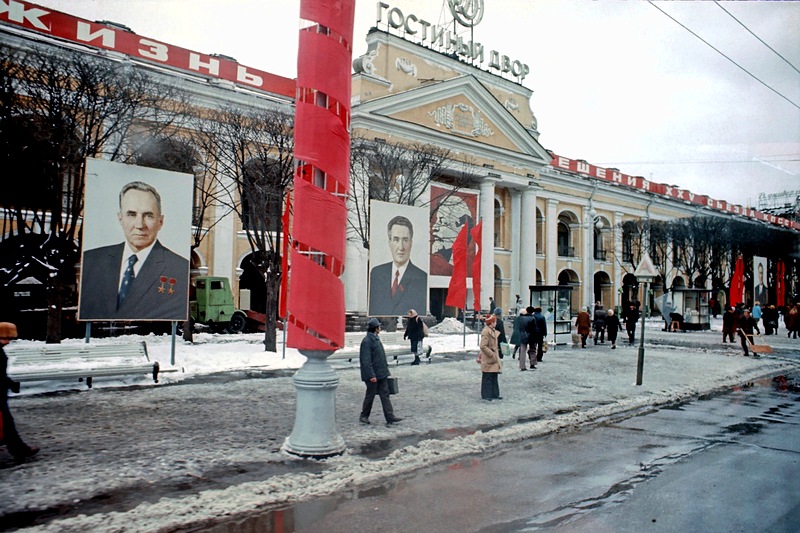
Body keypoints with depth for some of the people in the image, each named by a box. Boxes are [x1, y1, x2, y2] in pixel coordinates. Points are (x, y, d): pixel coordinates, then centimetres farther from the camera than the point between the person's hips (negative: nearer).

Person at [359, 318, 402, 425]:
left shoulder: (376, 339, 13)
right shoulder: (367, 341, -18)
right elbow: (366, 361, -22)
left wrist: (385, 368, 20)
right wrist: (371, 375, -24)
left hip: (382, 374, 9)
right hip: (373, 375, -9)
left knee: (385, 394, 6)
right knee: (370, 395, 4)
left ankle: (390, 417, 7)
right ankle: (364, 416, 20)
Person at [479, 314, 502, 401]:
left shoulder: (493, 331, 13)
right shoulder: (486, 332, -18)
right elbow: (483, 346, -22)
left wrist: (496, 355, 16)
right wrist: (492, 354, -22)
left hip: (494, 359, 10)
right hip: (488, 359, -10)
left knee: (494, 377, 14)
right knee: (487, 378, -2)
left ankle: (494, 394, 21)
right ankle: (486, 395, 5)